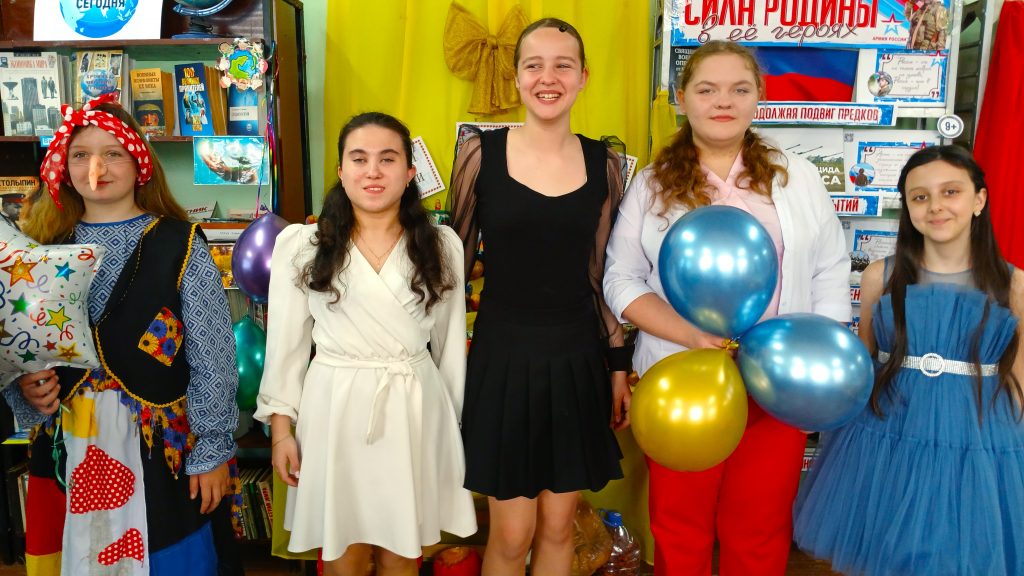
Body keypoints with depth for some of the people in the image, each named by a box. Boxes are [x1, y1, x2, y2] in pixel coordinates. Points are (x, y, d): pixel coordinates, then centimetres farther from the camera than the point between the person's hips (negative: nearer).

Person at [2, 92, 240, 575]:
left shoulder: (180, 246, -6)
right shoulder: (46, 250, 6)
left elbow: (212, 361, -7)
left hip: (161, 448, -3)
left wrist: (212, 450, -8)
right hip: (68, 449, 4)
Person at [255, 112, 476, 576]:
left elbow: (450, 341, 6)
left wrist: (455, 420, 10)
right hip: (335, 406, -1)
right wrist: (280, 426, 1)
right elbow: (286, 342, 2)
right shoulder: (300, 245, -2)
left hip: (416, 408, 1)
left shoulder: (442, 245, 2)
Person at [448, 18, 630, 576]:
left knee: (558, 527, 14)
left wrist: (618, 364, 8)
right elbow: (456, 262, 2)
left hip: (577, 360, 3)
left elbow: (599, 274, 8)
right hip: (503, 357, -2)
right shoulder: (480, 154, -5)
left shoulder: (603, 164, 2)